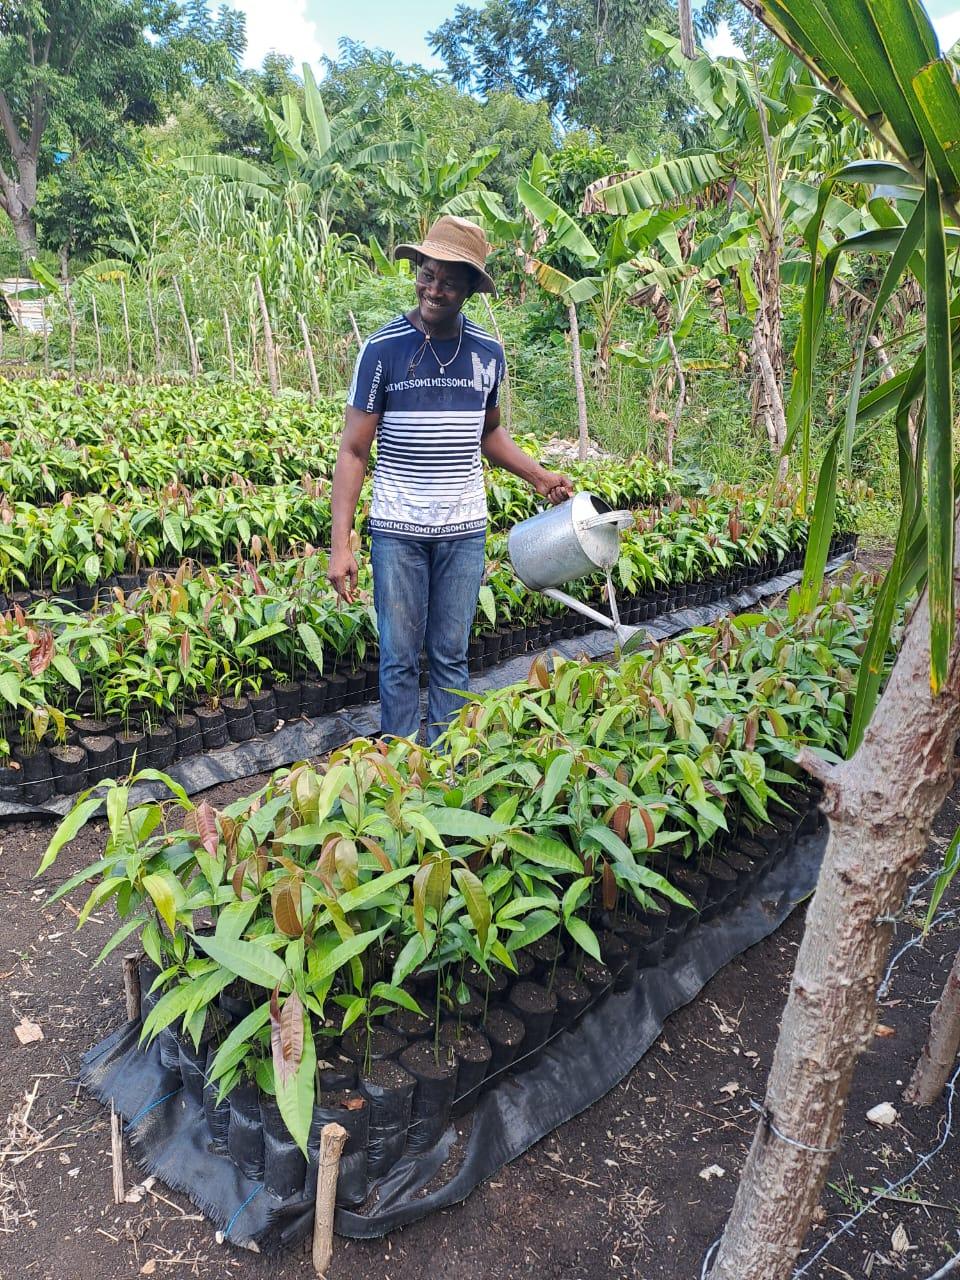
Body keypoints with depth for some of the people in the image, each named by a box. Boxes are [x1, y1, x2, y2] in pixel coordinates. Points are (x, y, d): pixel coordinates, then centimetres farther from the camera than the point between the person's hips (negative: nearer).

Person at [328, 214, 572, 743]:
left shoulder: (488, 353, 3)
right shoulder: (383, 348, -7)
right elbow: (353, 451, -7)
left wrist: (538, 474, 7)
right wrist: (340, 544, -14)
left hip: (464, 530, 3)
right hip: (397, 530, -3)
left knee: (451, 656, 10)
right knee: (400, 658, 5)